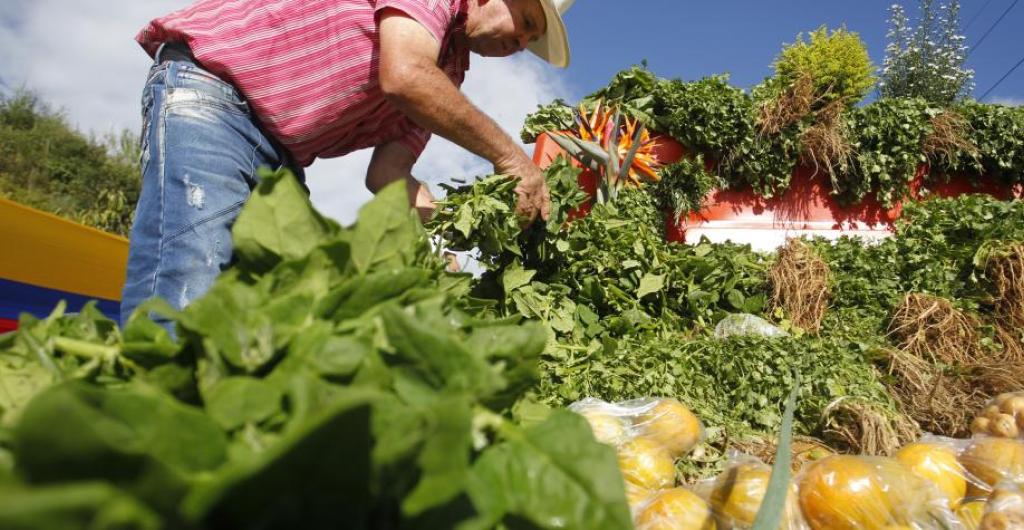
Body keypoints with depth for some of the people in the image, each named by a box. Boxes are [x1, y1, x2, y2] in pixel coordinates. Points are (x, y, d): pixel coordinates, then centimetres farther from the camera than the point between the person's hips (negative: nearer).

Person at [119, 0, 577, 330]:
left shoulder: (447, 70, 15)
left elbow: (386, 175, 6)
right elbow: (403, 77, -26)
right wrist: (508, 155, -16)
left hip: (281, 156, 8)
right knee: (184, 299, -23)